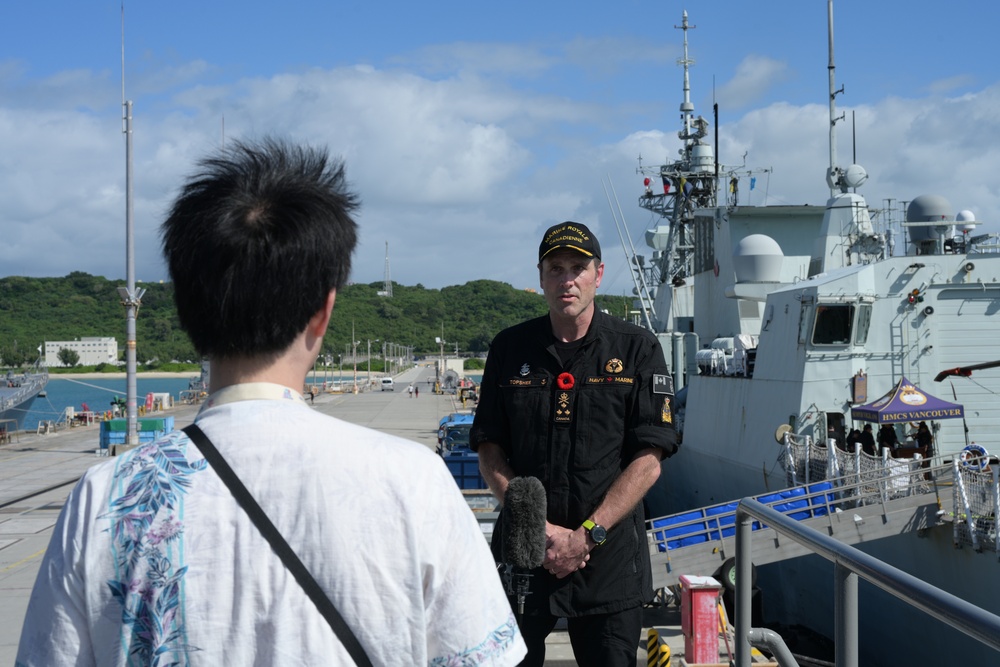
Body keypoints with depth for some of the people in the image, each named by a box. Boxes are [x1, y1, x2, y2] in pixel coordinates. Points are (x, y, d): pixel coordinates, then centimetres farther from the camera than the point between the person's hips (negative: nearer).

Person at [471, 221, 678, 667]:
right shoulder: (510, 349, 5)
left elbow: (648, 463, -5)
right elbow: (490, 452, 4)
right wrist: (537, 528, -9)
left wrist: (586, 536, -12)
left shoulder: (637, 350, -1)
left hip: (609, 557, -1)